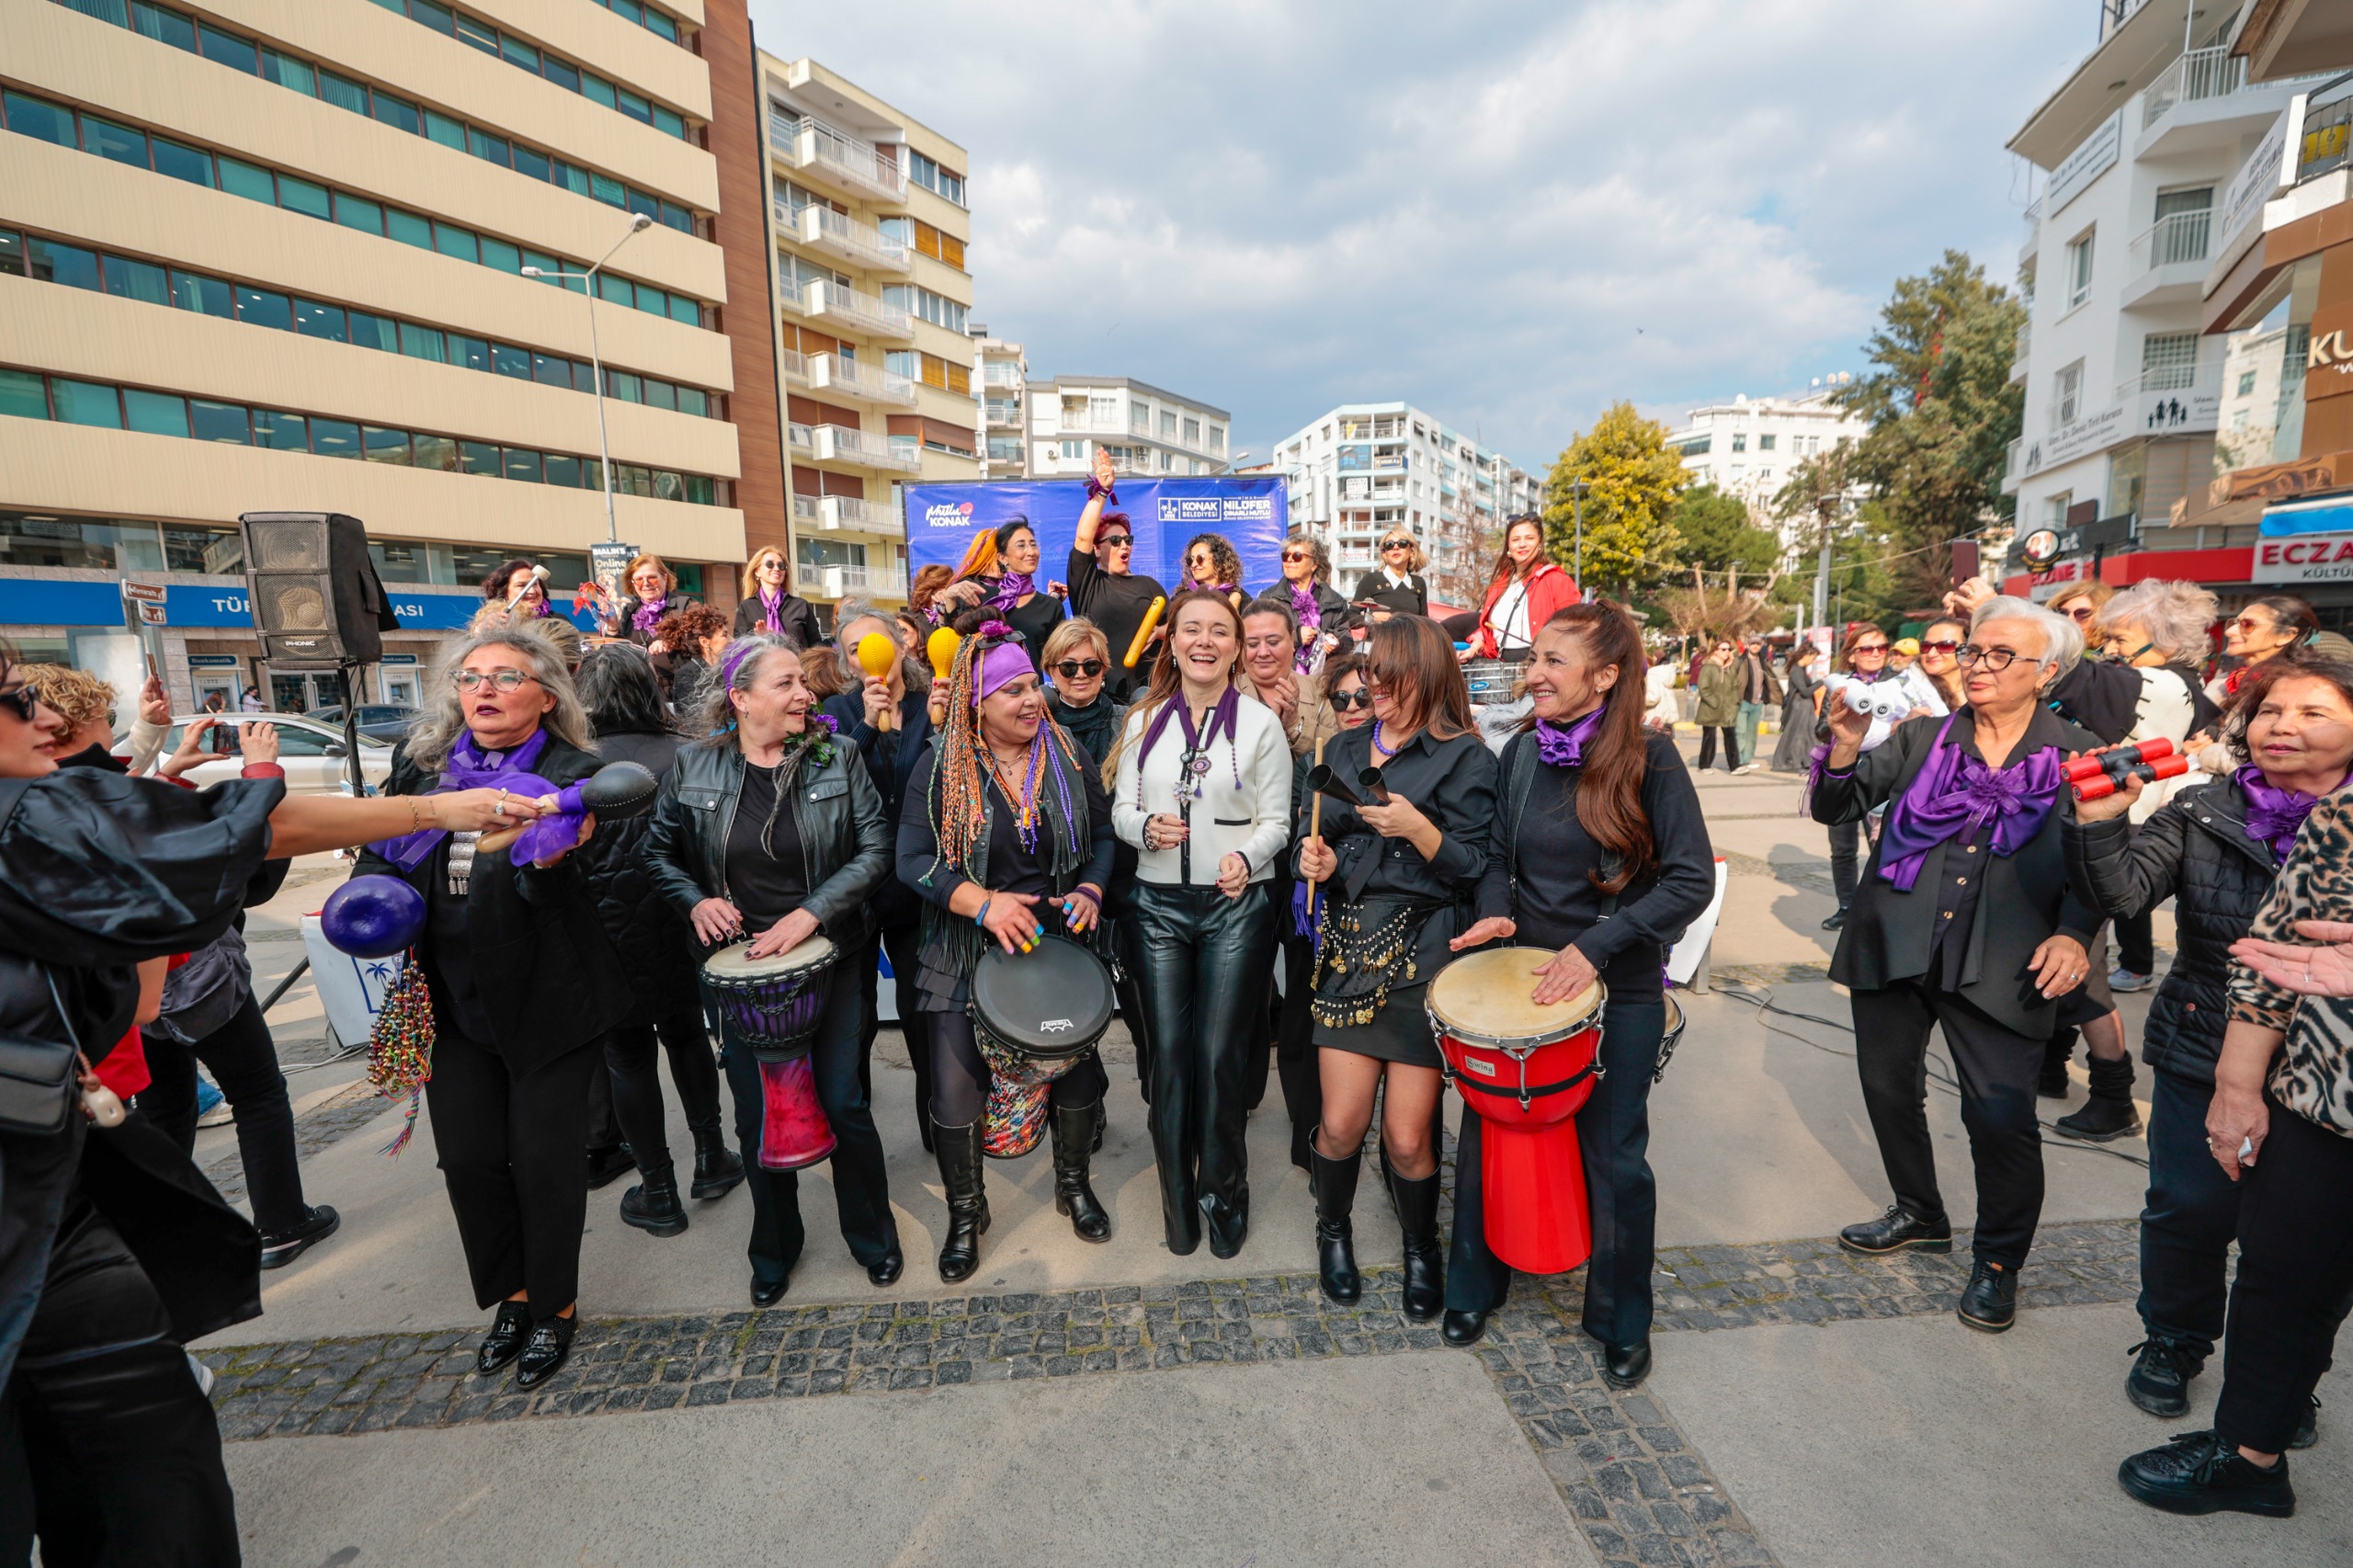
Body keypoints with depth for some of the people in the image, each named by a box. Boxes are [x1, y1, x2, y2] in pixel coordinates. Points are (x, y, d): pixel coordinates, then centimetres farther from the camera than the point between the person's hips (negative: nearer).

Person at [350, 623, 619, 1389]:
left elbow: (569, 896, -20)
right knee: (467, 1156, 12)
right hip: (454, 998, 5)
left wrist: (549, 862, -41)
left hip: (547, 1000, -4)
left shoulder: (575, 773, -10)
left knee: (543, 1156, 6)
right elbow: (381, 853, 15)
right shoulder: (422, 763, 5)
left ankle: (555, 1305, 29)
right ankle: (511, 1295, 36)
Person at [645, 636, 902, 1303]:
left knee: (844, 1104, 5)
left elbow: (875, 849, -9)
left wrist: (813, 911, -19)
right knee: (756, 1115, 12)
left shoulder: (838, 758, -7)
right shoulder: (695, 767, -4)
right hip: (740, 966, 1)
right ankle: (774, 1248, 37)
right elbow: (660, 852, 9)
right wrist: (696, 900, -9)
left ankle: (873, 1236, 30)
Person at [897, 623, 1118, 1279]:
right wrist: (982, 901, -27)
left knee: (1079, 1066, 12)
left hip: (1060, 940, 3)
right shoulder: (942, 765, -9)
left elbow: (1103, 836, 7)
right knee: (955, 1089, 0)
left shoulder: (1067, 755, 0)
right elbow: (913, 858, -13)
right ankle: (966, 1210, 28)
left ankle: (1073, 1182, 40)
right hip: (969, 953, -2)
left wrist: (1090, 890, -12)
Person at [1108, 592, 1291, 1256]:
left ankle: (1224, 1192, 25)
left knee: (1219, 1055, 1)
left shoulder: (1260, 722, -1)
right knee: (1169, 1052, 7)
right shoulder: (1144, 720, 7)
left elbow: (1276, 821, -2)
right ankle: (1177, 1197, 26)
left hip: (1236, 905, -2)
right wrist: (1147, 826, -15)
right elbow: (1121, 809, 7)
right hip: (1159, 903, 3)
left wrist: (1247, 858, -21)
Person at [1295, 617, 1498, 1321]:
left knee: (1407, 1137, 2)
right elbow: (1317, 838, 20)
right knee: (1341, 1125, 3)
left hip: (1424, 958, -3)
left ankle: (1422, 1247, 32)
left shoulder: (1465, 758, -4)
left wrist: (1419, 829, -21)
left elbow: (1477, 870, -7)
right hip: (1350, 952, 4)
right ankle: (1332, 1229, 34)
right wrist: (1318, 860, -1)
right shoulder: (1343, 750, 11)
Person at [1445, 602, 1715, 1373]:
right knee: (1485, 1133, 11)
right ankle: (1474, 1287, 36)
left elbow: (1692, 880, -15)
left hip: (1619, 993, -3)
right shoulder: (1522, 751, -1)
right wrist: (1495, 912, -12)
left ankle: (1622, 1322, 35)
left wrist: (1596, 944, -23)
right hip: (1520, 977, 4)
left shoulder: (1650, 759, -13)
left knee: (1614, 1157, 11)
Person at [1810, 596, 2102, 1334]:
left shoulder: (2079, 757, 2)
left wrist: (2075, 933, -13)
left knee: (2001, 1114, -3)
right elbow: (1835, 808, -1)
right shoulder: (1921, 736, 5)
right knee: (1888, 1086, 15)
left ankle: (1998, 1262, 23)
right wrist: (1845, 748, -18)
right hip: (1895, 945, 3)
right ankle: (1919, 1213, 40)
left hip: (1999, 966, -2)